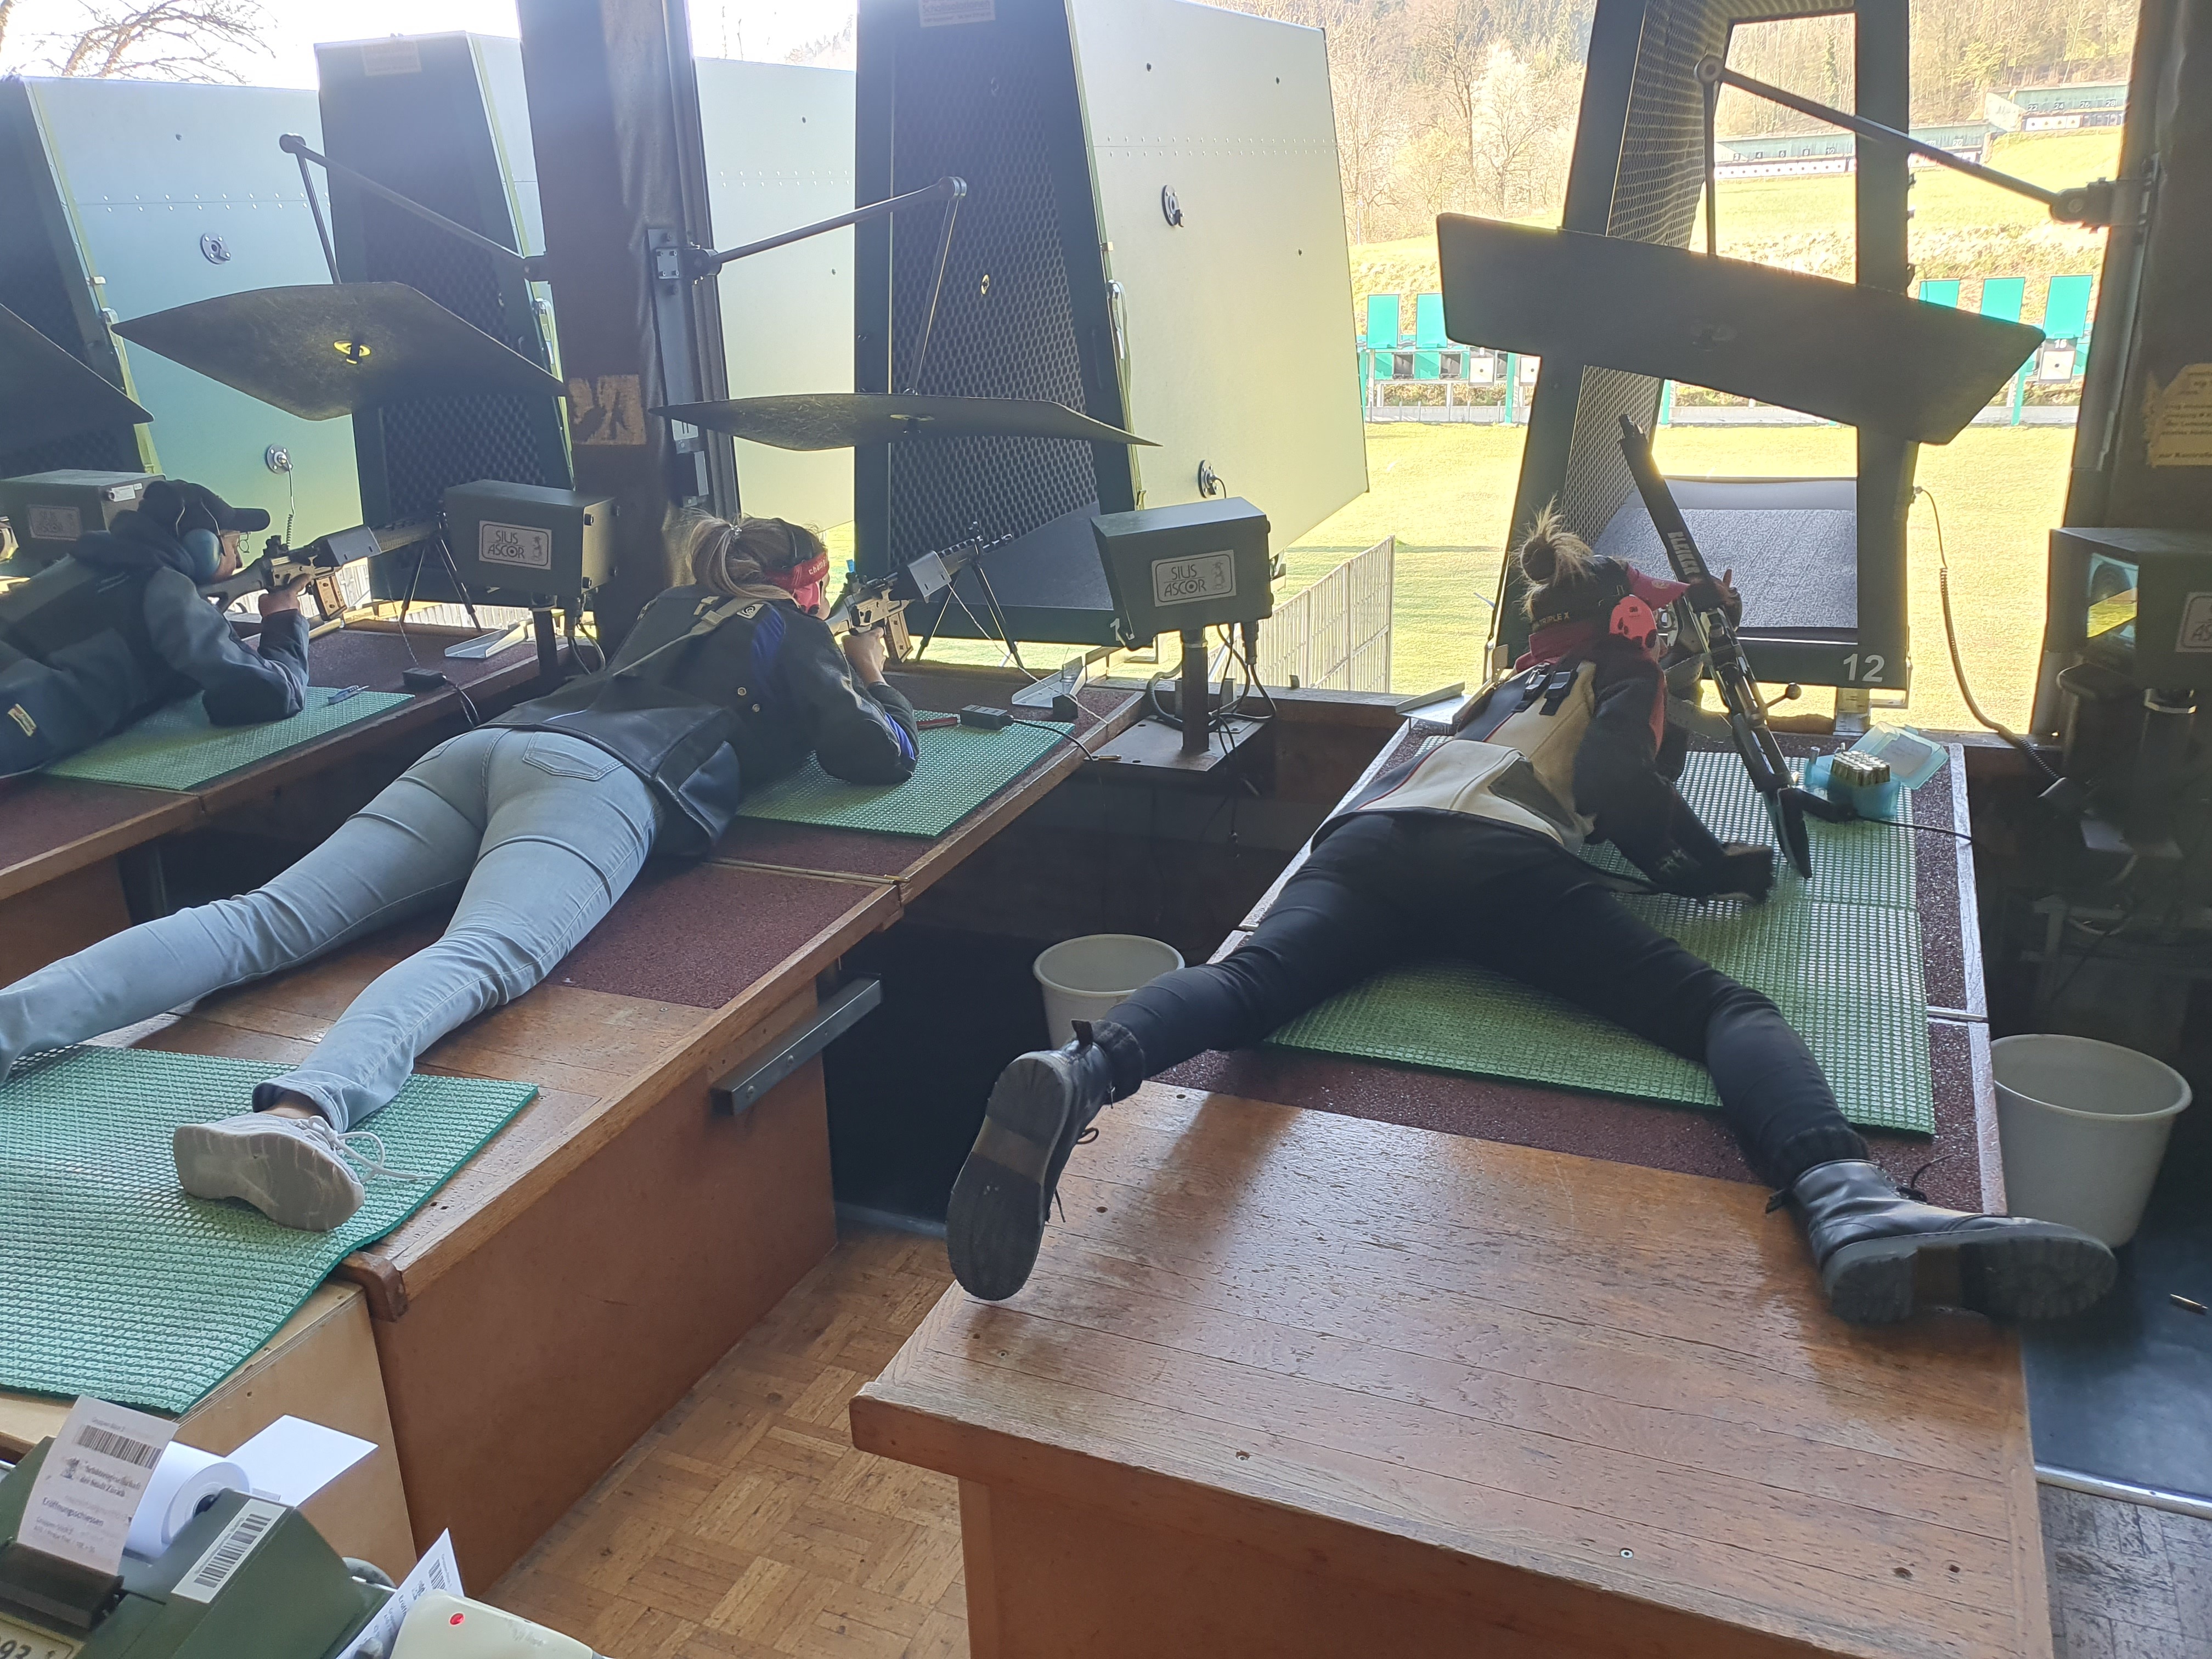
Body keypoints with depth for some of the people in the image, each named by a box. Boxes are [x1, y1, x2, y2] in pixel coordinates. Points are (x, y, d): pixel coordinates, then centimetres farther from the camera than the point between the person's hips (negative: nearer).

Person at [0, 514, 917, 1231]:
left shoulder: (673, 605, 40)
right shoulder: (794, 633, 22)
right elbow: (882, 757, 14)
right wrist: (871, 677, 38)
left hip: (487, 743, 7)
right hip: (597, 778, -7)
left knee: (265, 920, -10)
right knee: (480, 957, -33)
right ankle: (298, 1115, -62)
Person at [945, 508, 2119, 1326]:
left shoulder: (1509, 684, 43)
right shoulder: (1625, 681, 25)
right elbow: (1613, 774, 4)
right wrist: (1715, 864, 17)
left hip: (1365, 840, 5)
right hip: (1500, 859, -5)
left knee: (1248, 978, -24)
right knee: (1724, 1008, -12)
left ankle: (1075, 1077, -55)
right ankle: (1850, 1210, -42)